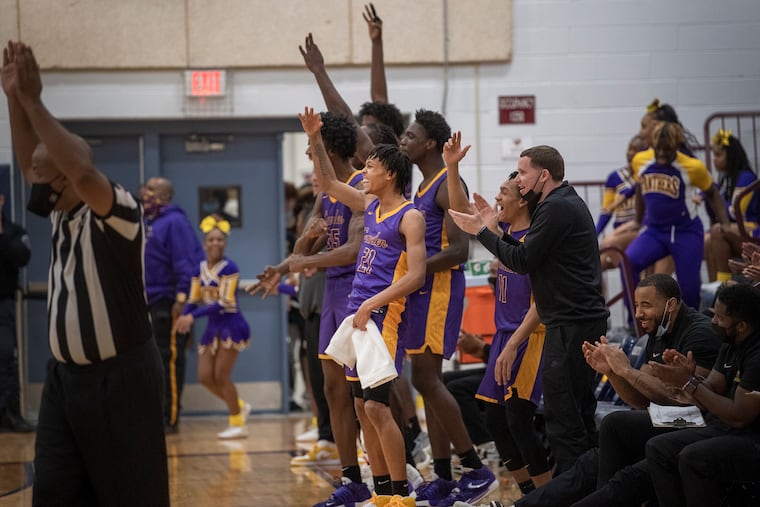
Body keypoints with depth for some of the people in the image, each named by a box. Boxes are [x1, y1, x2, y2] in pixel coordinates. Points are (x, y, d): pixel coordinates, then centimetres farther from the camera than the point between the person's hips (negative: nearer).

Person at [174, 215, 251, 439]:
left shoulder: (229, 268, -13)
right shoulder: (200, 270, 8)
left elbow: (224, 303, -20)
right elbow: (193, 300, 7)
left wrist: (193, 316, -26)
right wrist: (183, 318, -14)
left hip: (231, 326, -7)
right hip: (213, 327, 7)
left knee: (221, 376, -7)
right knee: (205, 377, 4)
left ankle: (238, 425, 5)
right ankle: (240, 406, 25)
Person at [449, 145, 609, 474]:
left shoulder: (556, 208, -14)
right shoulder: (567, 203, 20)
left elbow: (522, 261, -16)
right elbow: (530, 257, 18)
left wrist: (482, 231, -6)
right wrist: (494, 230, 13)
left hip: (571, 324, -11)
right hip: (582, 320, 11)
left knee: (562, 413, -10)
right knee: (579, 412, 14)